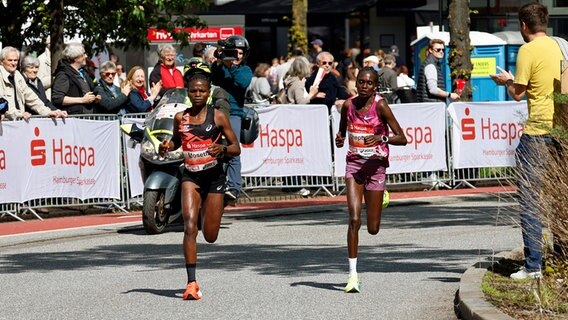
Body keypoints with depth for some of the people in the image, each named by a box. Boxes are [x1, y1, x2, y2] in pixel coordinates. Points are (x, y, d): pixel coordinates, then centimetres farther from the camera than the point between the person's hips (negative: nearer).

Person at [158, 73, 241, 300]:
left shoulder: (218, 117, -4)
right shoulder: (180, 118, 4)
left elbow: (236, 148, -1)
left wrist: (222, 149, -23)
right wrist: (167, 147, 0)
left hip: (214, 175, -1)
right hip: (190, 176, 1)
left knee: (210, 236, 8)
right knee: (189, 227, -17)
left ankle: (209, 210, 48)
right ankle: (192, 283, -17)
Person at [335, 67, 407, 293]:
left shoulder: (380, 106, -9)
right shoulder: (349, 105, 2)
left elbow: (402, 138, -10)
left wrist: (382, 138, -28)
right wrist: (339, 139, -5)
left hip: (376, 165, -2)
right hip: (354, 164, 2)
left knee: (373, 228, 5)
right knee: (354, 219, -15)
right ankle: (352, 274, -12)